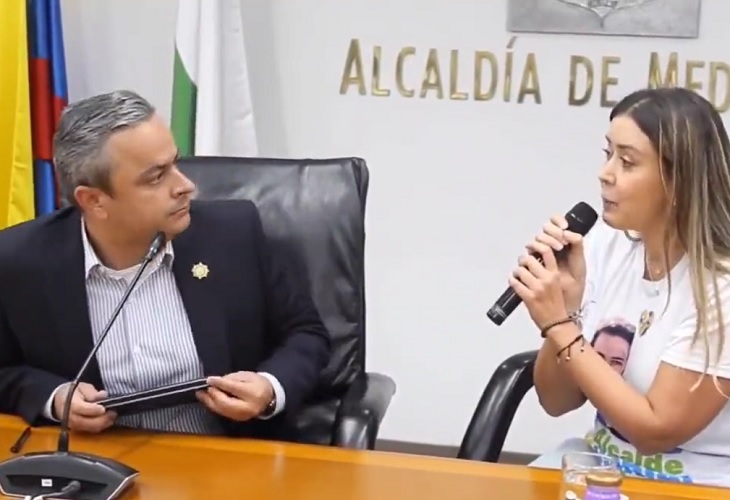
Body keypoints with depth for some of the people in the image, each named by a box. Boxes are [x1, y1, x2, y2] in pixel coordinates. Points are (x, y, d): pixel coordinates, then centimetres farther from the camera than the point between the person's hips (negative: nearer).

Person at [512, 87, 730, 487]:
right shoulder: (604, 244, -3)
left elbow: (656, 431, -18)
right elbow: (556, 402, 0)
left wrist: (559, 325, -20)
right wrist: (566, 304, -16)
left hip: (692, 484, -4)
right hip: (598, 464, 5)